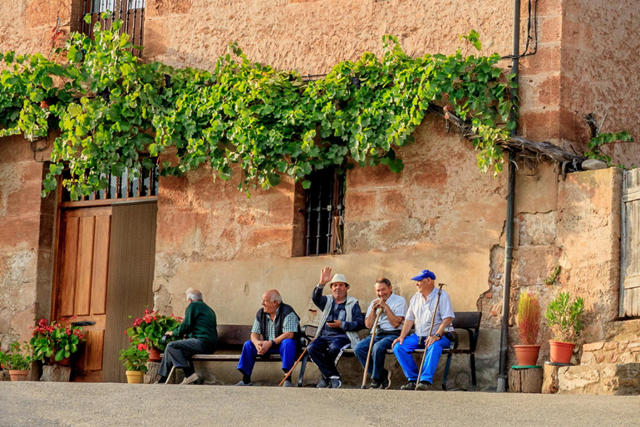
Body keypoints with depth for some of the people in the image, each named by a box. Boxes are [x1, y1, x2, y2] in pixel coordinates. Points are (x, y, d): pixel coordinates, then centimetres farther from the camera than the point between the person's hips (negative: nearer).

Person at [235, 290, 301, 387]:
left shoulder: (287, 311, -16)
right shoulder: (261, 313, 3)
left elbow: (289, 334, -25)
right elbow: (254, 333, 4)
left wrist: (270, 343, -31)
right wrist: (257, 342, -22)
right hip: (267, 345, 6)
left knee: (287, 343, -38)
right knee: (248, 344, -12)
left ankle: (287, 379, -41)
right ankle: (246, 380, -9)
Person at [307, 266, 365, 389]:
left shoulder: (353, 303, 11)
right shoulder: (327, 301, 21)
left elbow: (360, 324, 1)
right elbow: (315, 298, -3)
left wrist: (342, 325, -12)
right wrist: (321, 284, -19)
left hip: (343, 336, -4)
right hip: (325, 336, 4)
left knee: (333, 348, -36)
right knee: (312, 348, -27)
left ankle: (326, 376, -13)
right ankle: (333, 376, -21)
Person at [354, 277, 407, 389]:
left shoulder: (400, 300, 3)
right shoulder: (374, 302, 22)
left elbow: (396, 323, -9)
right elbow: (368, 325, 14)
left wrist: (385, 306, -10)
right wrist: (374, 309, 1)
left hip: (392, 335, -6)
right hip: (375, 334, 6)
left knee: (378, 347, -36)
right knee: (359, 348, -22)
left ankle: (376, 380, -21)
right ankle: (383, 375, -13)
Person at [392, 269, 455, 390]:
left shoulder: (442, 296, -5)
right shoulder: (416, 297, 16)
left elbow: (447, 319, -15)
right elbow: (409, 319, 16)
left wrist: (437, 335, -29)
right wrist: (402, 336, 0)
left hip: (440, 336, -6)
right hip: (418, 336, 6)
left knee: (434, 346, -40)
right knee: (398, 347, -16)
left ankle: (426, 380, -43)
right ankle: (413, 379, -14)